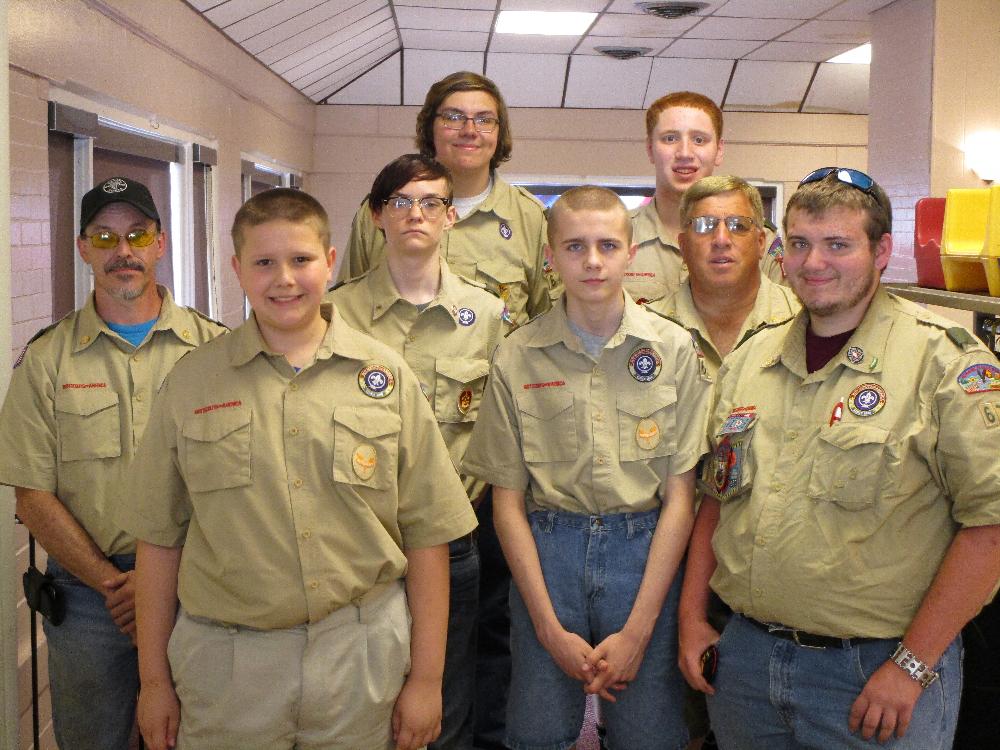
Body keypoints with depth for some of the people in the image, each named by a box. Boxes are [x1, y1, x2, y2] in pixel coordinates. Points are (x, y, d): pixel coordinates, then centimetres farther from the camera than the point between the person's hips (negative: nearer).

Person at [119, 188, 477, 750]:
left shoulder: (386, 376, -1)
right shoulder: (192, 381, 2)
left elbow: (426, 534, -1)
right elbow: (160, 538, 5)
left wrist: (427, 677, -1)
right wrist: (153, 677, 5)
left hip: (363, 656, 0)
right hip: (224, 661, 1)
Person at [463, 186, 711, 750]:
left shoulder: (674, 349, -2)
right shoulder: (517, 357, 0)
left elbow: (680, 496, -3)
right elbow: (508, 500, 1)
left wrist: (637, 629, -7)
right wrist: (551, 629, -4)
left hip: (647, 550, 0)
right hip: (547, 549, 1)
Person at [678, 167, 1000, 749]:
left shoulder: (947, 361, -10)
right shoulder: (749, 361, 8)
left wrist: (912, 664, -16)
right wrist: (692, 614, 8)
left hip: (874, 670, -5)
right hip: (745, 654, 5)